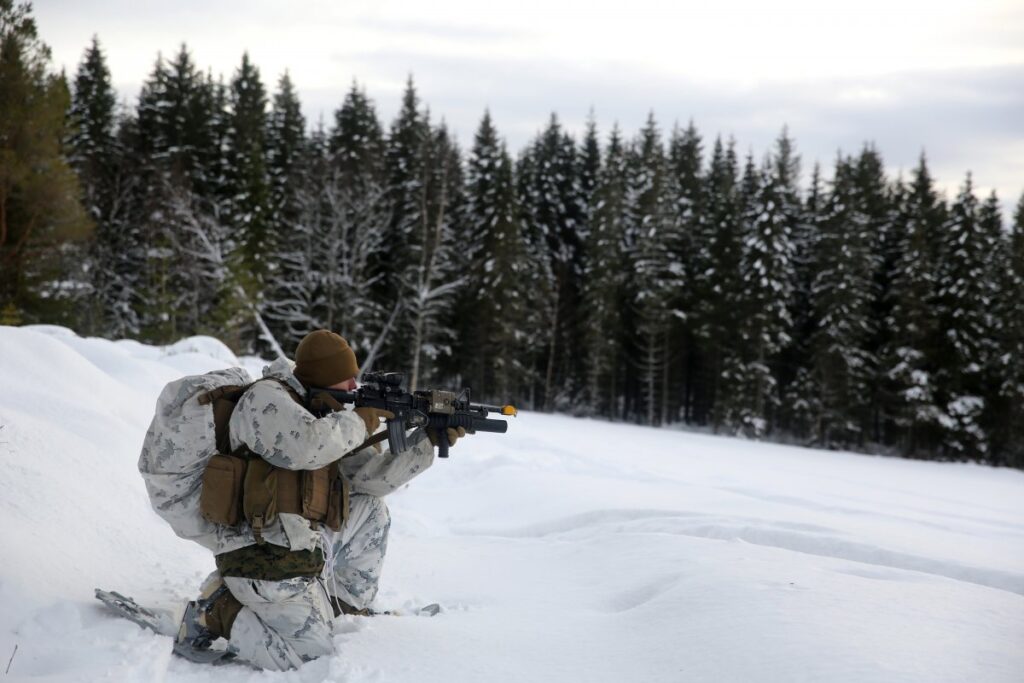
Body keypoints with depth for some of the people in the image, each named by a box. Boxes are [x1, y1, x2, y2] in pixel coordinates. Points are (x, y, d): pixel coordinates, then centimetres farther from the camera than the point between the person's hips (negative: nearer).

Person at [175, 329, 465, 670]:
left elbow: (371, 476, 12)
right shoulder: (265, 397, -13)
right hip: (265, 560, -9)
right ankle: (214, 613, -2)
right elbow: (305, 447, -33)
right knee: (314, 659, -12)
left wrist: (429, 442, 5)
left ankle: (348, 607, 20)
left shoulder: (322, 410, 13)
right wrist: (360, 421, -16)